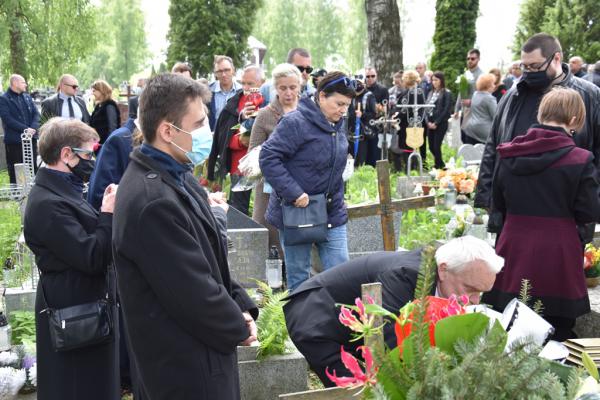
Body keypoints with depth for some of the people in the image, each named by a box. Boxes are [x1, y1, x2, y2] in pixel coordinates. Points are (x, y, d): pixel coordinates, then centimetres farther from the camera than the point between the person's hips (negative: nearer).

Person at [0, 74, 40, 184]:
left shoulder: (27, 97, 16)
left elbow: (36, 114, 8)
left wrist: (33, 128, -11)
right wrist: (25, 129, -18)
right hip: (14, 141, -5)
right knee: (15, 172, -1)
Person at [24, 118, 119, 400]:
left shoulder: (60, 191, 9)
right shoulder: (48, 204, -23)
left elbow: (88, 242, 13)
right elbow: (92, 258, -25)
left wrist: (107, 211, 1)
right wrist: (109, 214, -18)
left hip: (86, 306, 10)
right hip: (74, 314, -10)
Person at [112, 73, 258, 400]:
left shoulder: (174, 176, 4)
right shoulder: (153, 202, -28)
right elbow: (193, 291, -24)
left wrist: (240, 307, 3)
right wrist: (237, 329, -8)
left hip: (202, 348, 9)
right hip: (187, 364, -9)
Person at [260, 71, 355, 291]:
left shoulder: (338, 125, 9)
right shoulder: (295, 122, -17)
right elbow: (268, 158, -21)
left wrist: (338, 199, 14)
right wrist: (294, 193, -24)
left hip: (333, 214, 6)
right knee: (298, 276, 7)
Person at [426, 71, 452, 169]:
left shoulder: (447, 93, -5)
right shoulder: (431, 93, 15)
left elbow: (446, 110, -11)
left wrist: (436, 123, -13)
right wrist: (428, 121, -2)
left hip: (441, 124, -6)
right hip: (430, 124, 7)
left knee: (436, 146, -9)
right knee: (431, 147, 8)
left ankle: (439, 166, 5)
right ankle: (441, 165, 26)